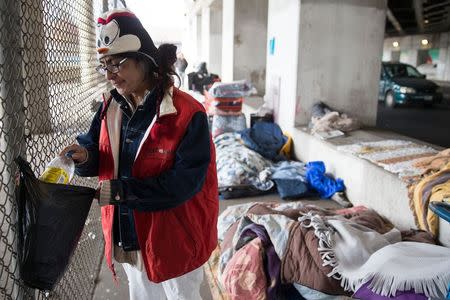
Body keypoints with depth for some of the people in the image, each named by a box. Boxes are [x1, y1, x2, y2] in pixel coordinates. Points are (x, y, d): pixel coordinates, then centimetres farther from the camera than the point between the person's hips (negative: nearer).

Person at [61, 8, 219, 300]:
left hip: (174, 239, -6)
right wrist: (85, 156, -16)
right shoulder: (111, 106, -1)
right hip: (128, 235, 6)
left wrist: (121, 190, -28)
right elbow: (102, 159, 7)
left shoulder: (187, 113, -22)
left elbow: (185, 182, -26)